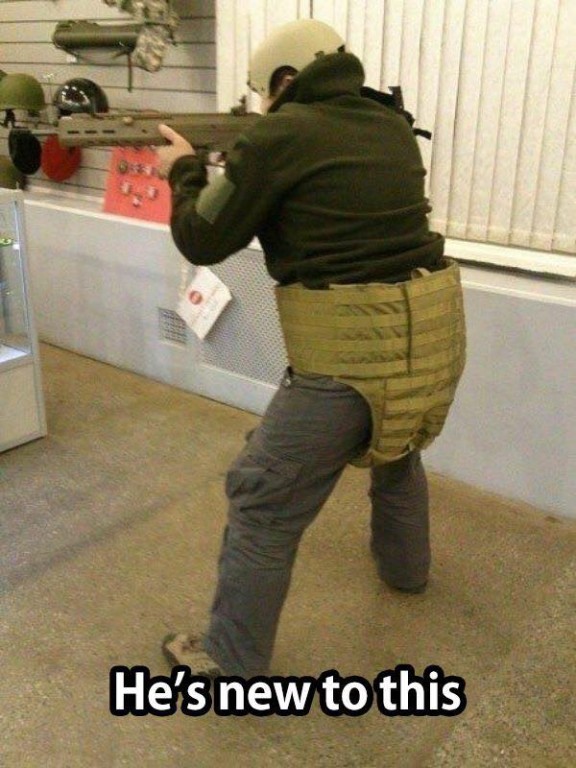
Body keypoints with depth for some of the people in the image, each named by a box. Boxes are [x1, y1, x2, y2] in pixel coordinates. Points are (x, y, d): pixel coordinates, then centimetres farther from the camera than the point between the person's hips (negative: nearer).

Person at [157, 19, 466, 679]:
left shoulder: (282, 135, -7)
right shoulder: (394, 128, 12)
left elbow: (203, 241, -1)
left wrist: (184, 169, 17)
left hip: (350, 350, -7)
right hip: (434, 328, 8)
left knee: (263, 503, 7)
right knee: (396, 448, 35)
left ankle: (231, 663, 22)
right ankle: (405, 567, 57)